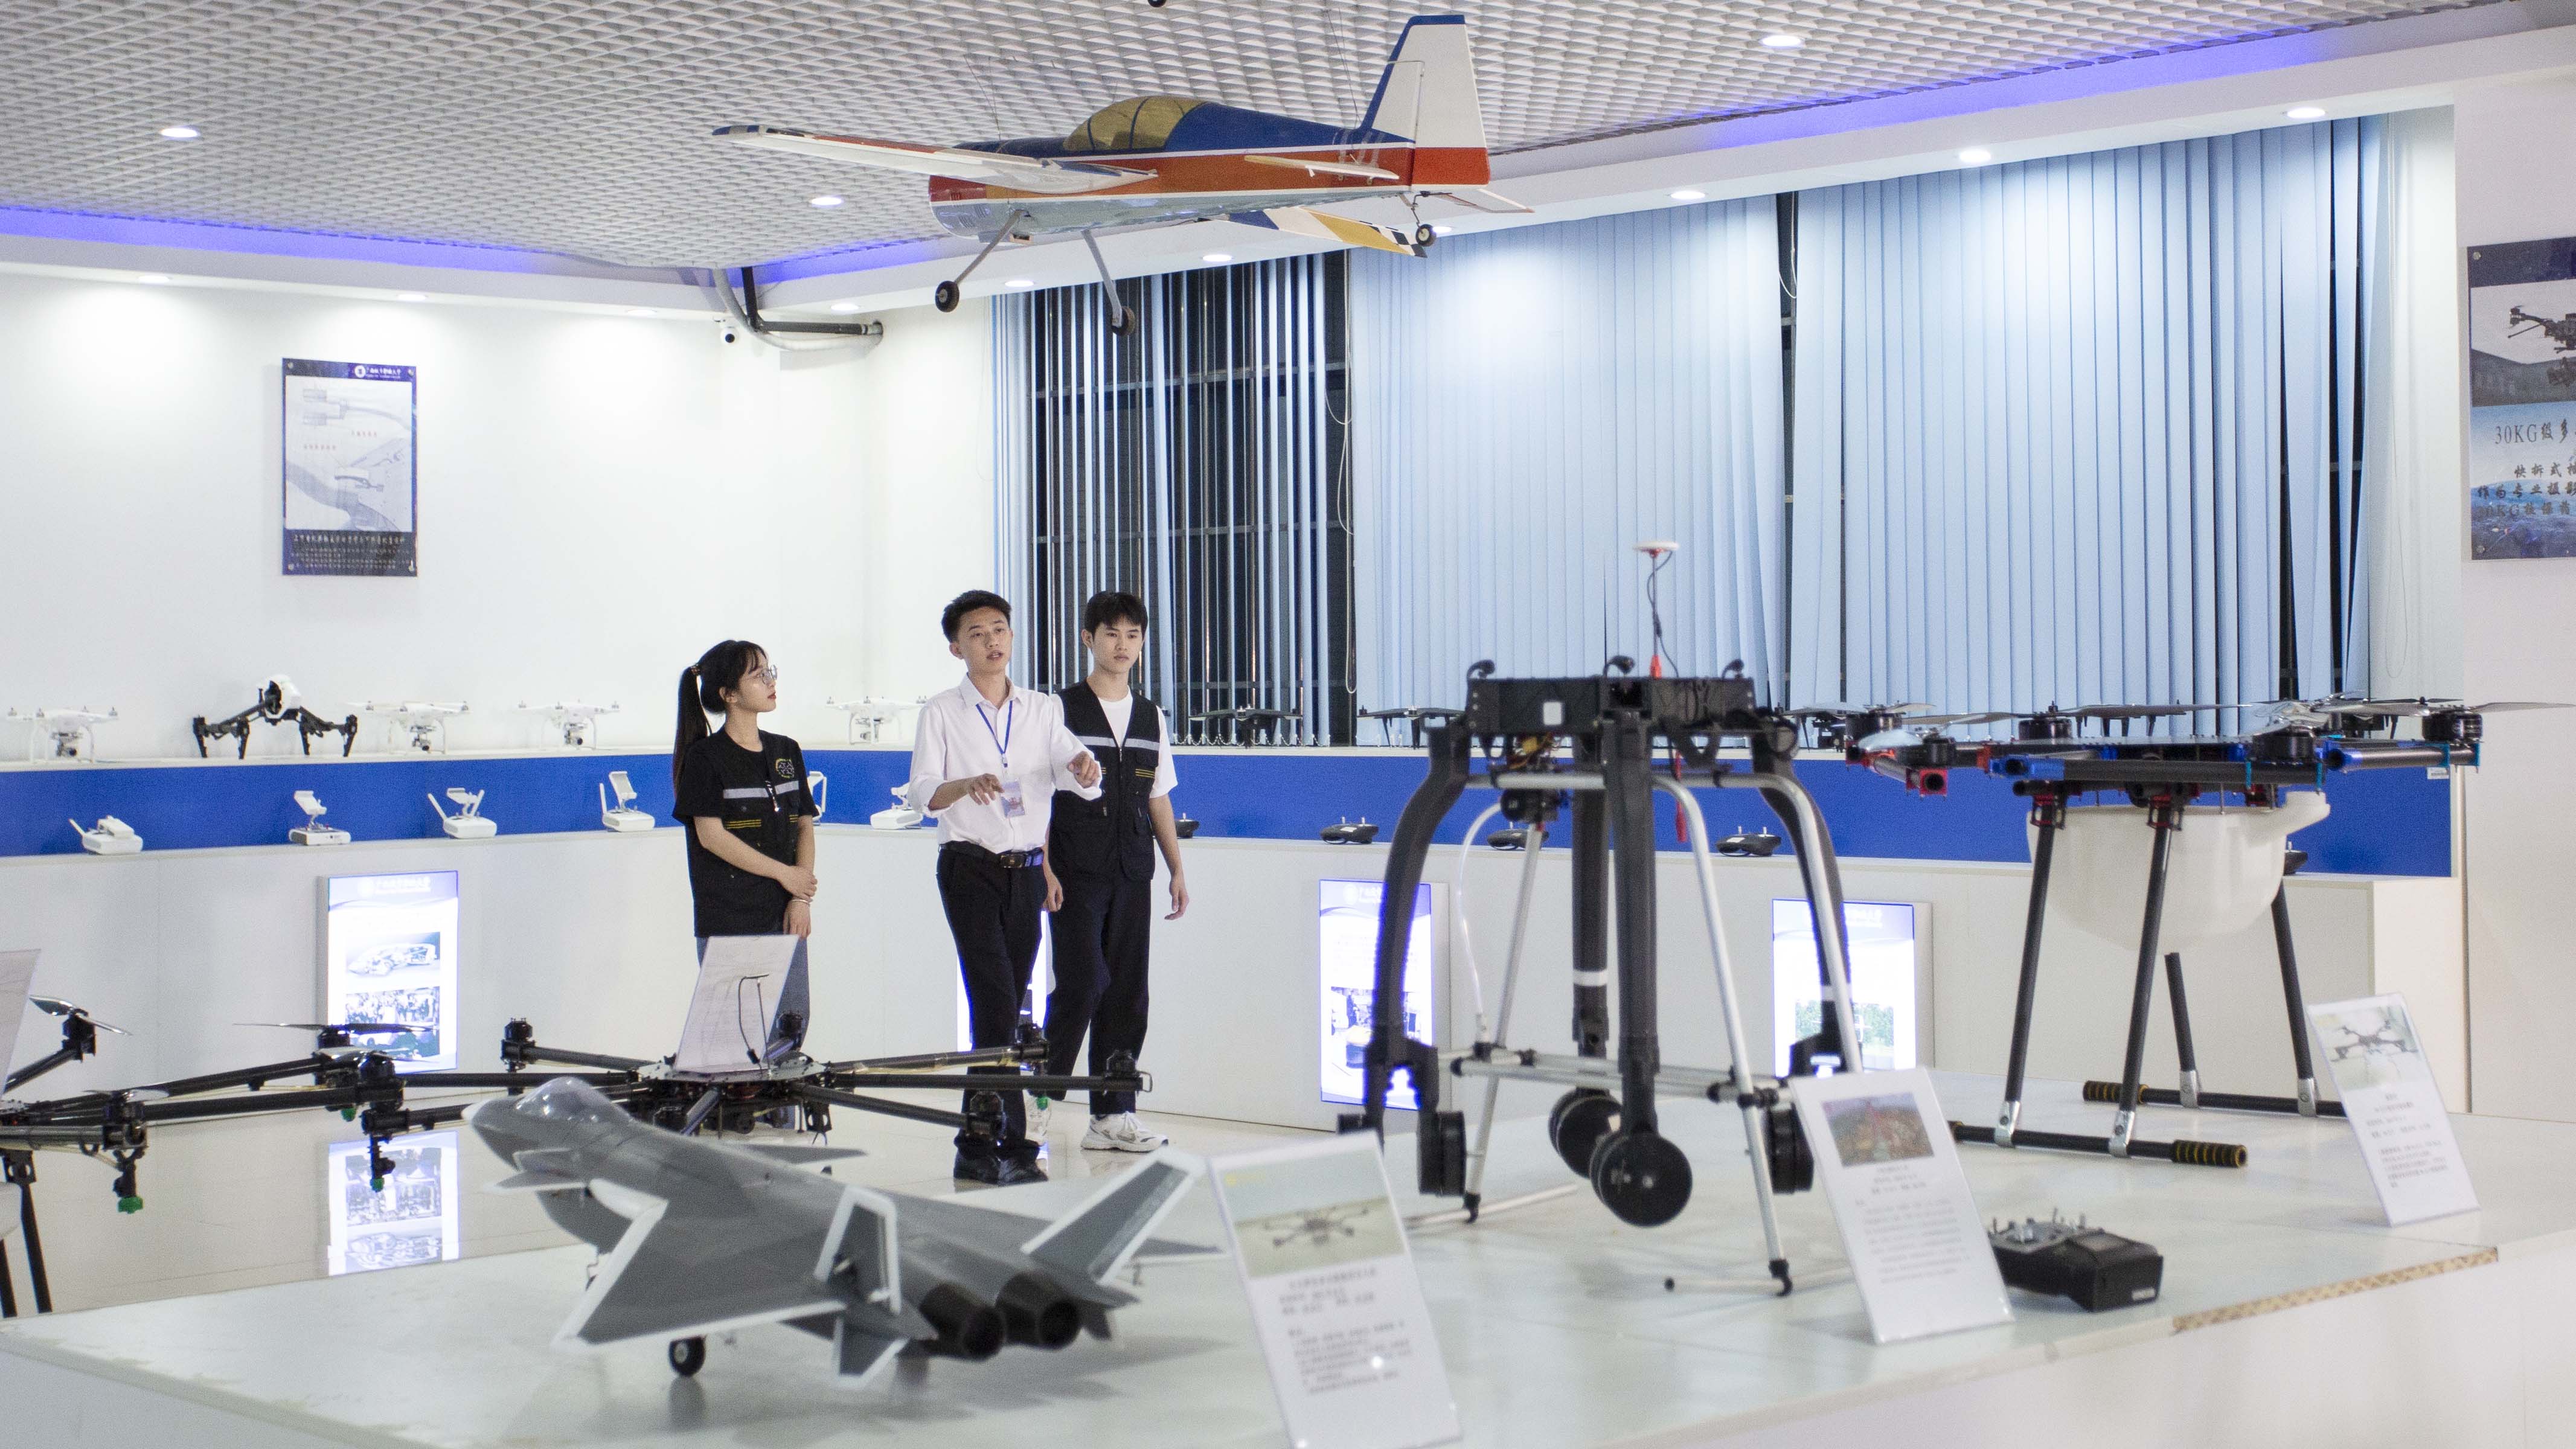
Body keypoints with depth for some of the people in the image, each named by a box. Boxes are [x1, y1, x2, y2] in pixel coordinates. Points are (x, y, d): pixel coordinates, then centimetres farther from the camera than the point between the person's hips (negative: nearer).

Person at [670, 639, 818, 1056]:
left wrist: (802, 899, -2)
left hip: (784, 916, 5)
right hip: (728, 919, -5)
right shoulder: (705, 757, -3)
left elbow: (805, 827, 11)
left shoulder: (787, 752, 14)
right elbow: (711, 835, -10)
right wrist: (785, 874, -9)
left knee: (790, 1029, 2)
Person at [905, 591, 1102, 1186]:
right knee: (996, 1005, -13)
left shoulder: (1044, 710, 10)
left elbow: (1071, 769, -4)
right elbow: (921, 792, -9)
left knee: (1005, 1009, 6)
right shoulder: (942, 713, 1)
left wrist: (1084, 768, -28)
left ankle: (977, 1145, 13)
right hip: (970, 868, -4)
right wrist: (965, 785, -30)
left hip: (1027, 869, 4)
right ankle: (1012, 1145, -12)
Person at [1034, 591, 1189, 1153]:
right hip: (1077, 874, -5)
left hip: (1132, 874, 5)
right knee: (1082, 985, -11)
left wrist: (1177, 869, 12)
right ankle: (1041, 1096, 6)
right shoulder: (1063, 710, -1)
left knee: (1127, 994, 3)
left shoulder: (1151, 717, 13)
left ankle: (1112, 1116, 8)